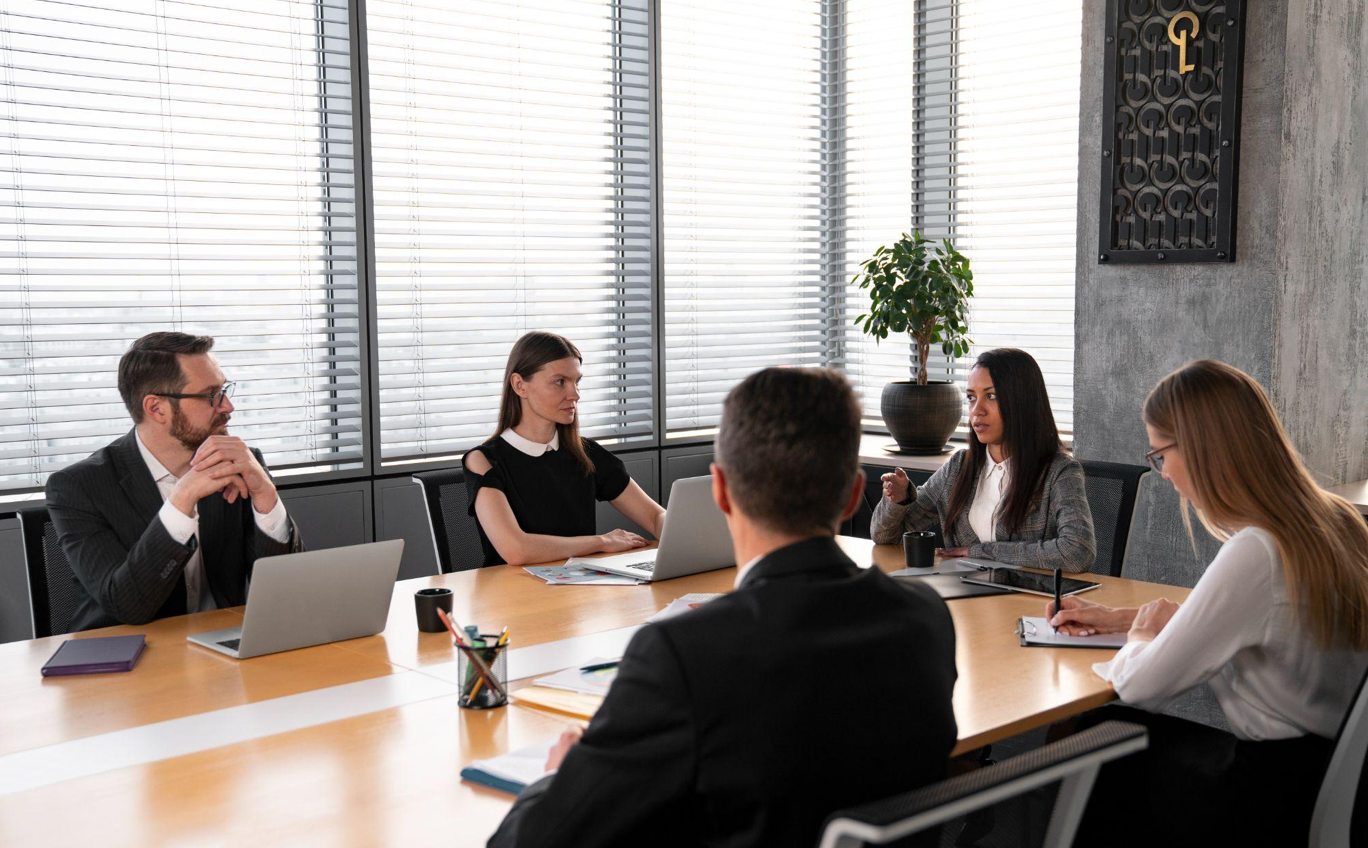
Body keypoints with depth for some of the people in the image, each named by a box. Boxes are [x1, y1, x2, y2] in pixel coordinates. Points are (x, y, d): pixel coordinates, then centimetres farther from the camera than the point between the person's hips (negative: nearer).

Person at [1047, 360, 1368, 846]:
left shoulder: (1255, 553, -27)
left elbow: (1139, 687, -20)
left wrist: (1142, 637, 3)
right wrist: (1122, 619, 18)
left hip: (1274, 804, -8)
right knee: (1108, 728, 17)